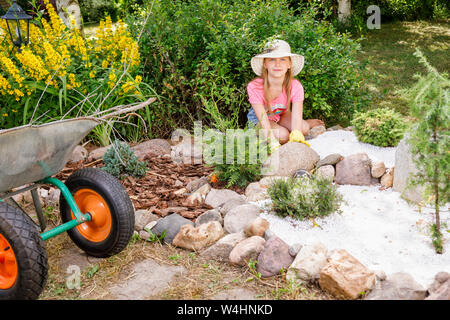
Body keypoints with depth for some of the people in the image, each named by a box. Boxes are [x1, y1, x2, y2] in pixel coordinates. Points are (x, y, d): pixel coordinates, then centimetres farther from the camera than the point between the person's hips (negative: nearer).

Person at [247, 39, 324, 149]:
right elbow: (263, 119, -35)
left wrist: (296, 137, -55)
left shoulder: (295, 86, -24)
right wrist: (274, 144, -48)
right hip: (258, 119, -3)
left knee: (304, 128, -24)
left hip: (282, 116, 3)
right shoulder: (254, 87, -32)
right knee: (283, 135, -31)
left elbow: (296, 115, -35)